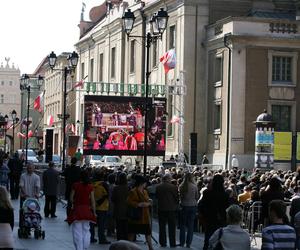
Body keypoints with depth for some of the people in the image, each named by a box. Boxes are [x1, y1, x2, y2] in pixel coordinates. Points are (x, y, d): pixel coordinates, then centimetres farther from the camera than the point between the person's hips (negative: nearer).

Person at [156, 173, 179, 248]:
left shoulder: (158, 187, -4)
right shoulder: (173, 187, -13)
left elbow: (156, 197, 6)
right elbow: (177, 197, -6)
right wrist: (176, 204, 11)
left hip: (161, 208, 2)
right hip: (172, 209, -2)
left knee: (162, 227, 10)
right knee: (172, 227, 6)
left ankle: (163, 243, 12)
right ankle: (172, 243, 7)